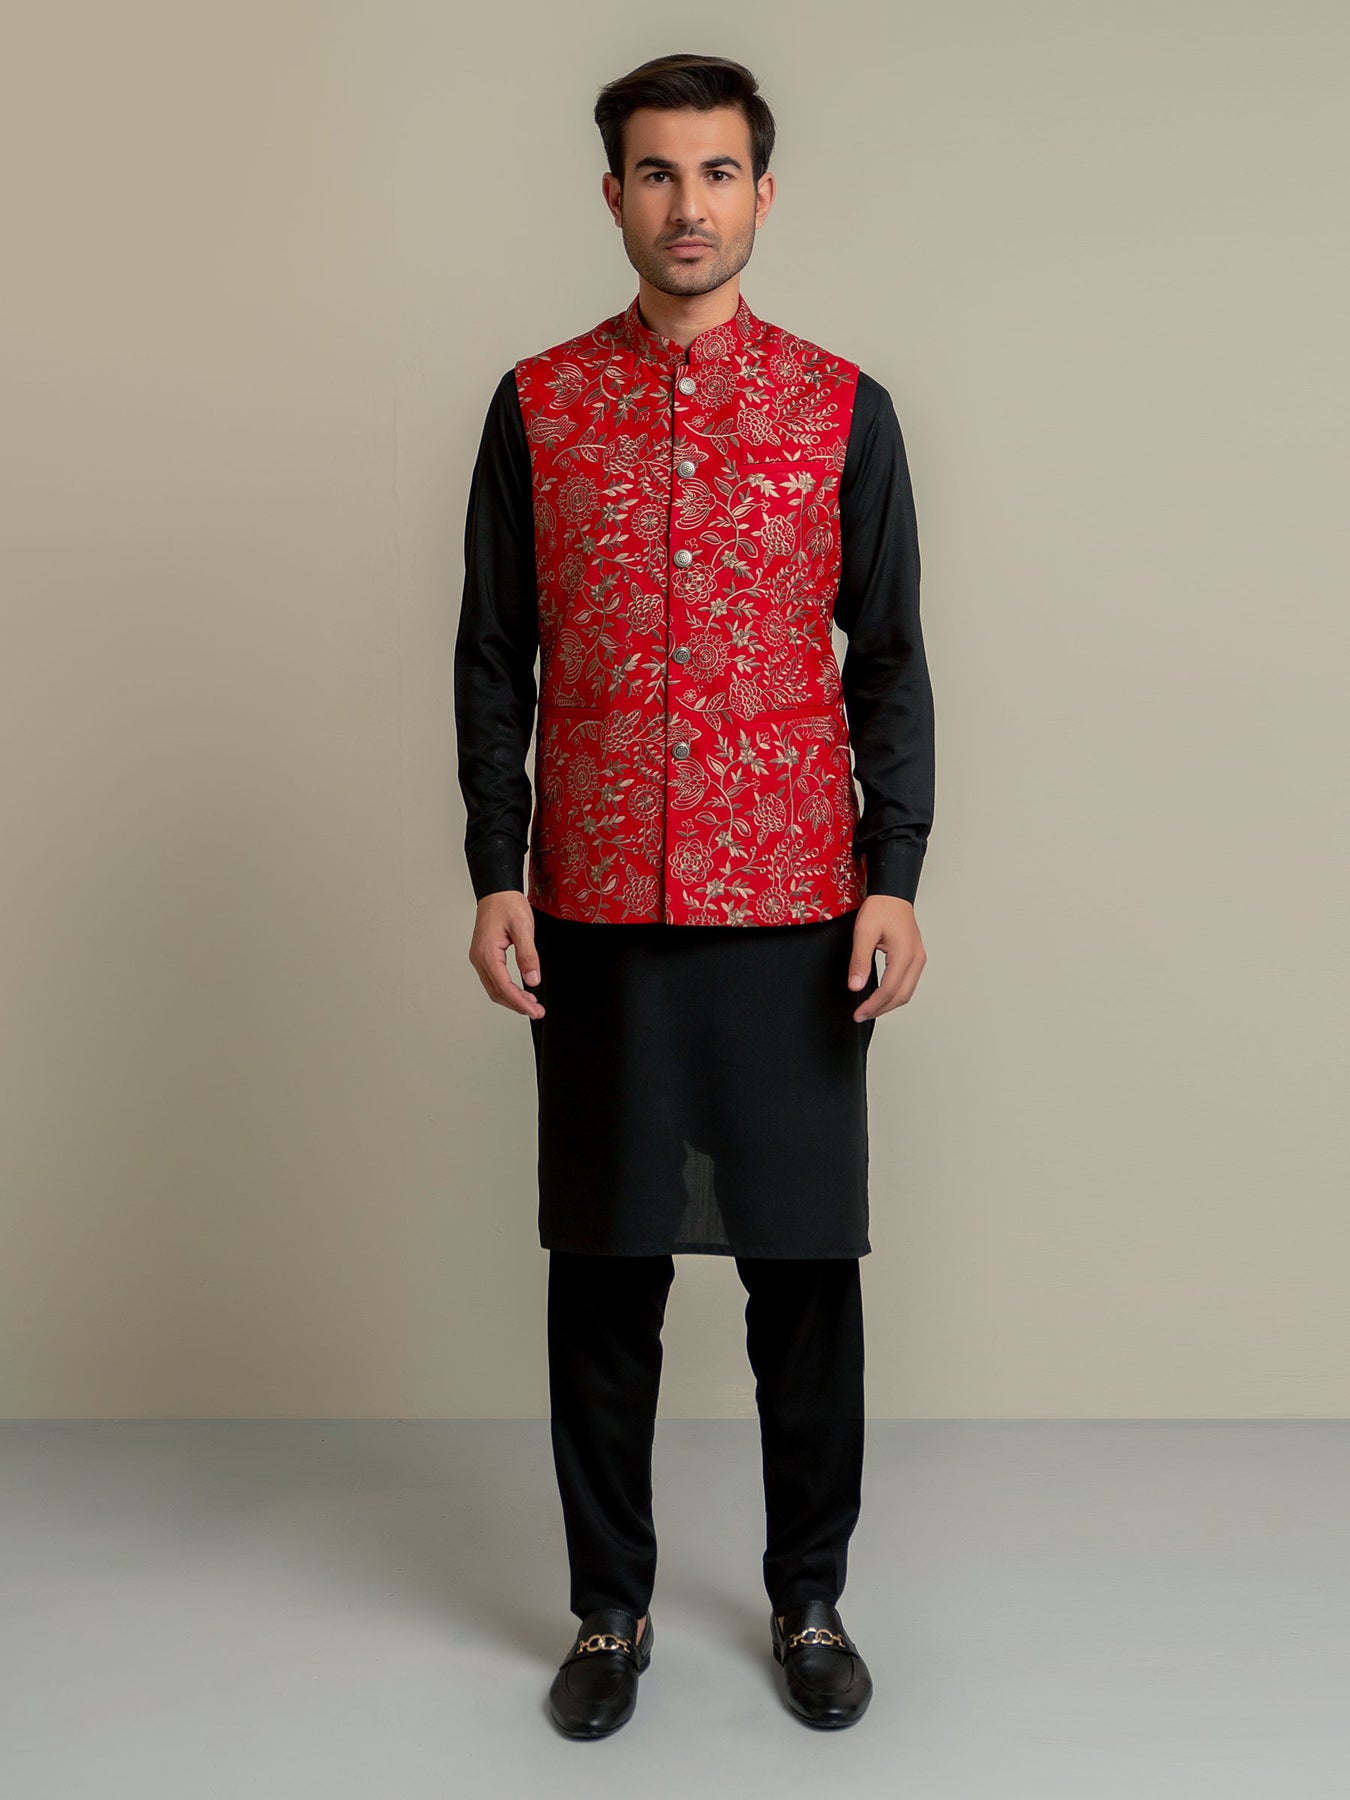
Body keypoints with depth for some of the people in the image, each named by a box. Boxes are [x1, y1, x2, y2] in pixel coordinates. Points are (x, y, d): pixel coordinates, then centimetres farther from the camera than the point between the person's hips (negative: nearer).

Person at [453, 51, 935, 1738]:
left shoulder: (843, 409, 3)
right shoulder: (537, 405, 5)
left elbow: (890, 661, 4)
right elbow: (492, 659, 6)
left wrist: (896, 880, -5)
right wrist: (496, 874, -2)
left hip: (796, 906, 0)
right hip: (596, 909, 1)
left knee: (806, 1263, 7)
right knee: (604, 1264, 8)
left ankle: (810, 1598, 25)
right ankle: (610, 1606, 24)